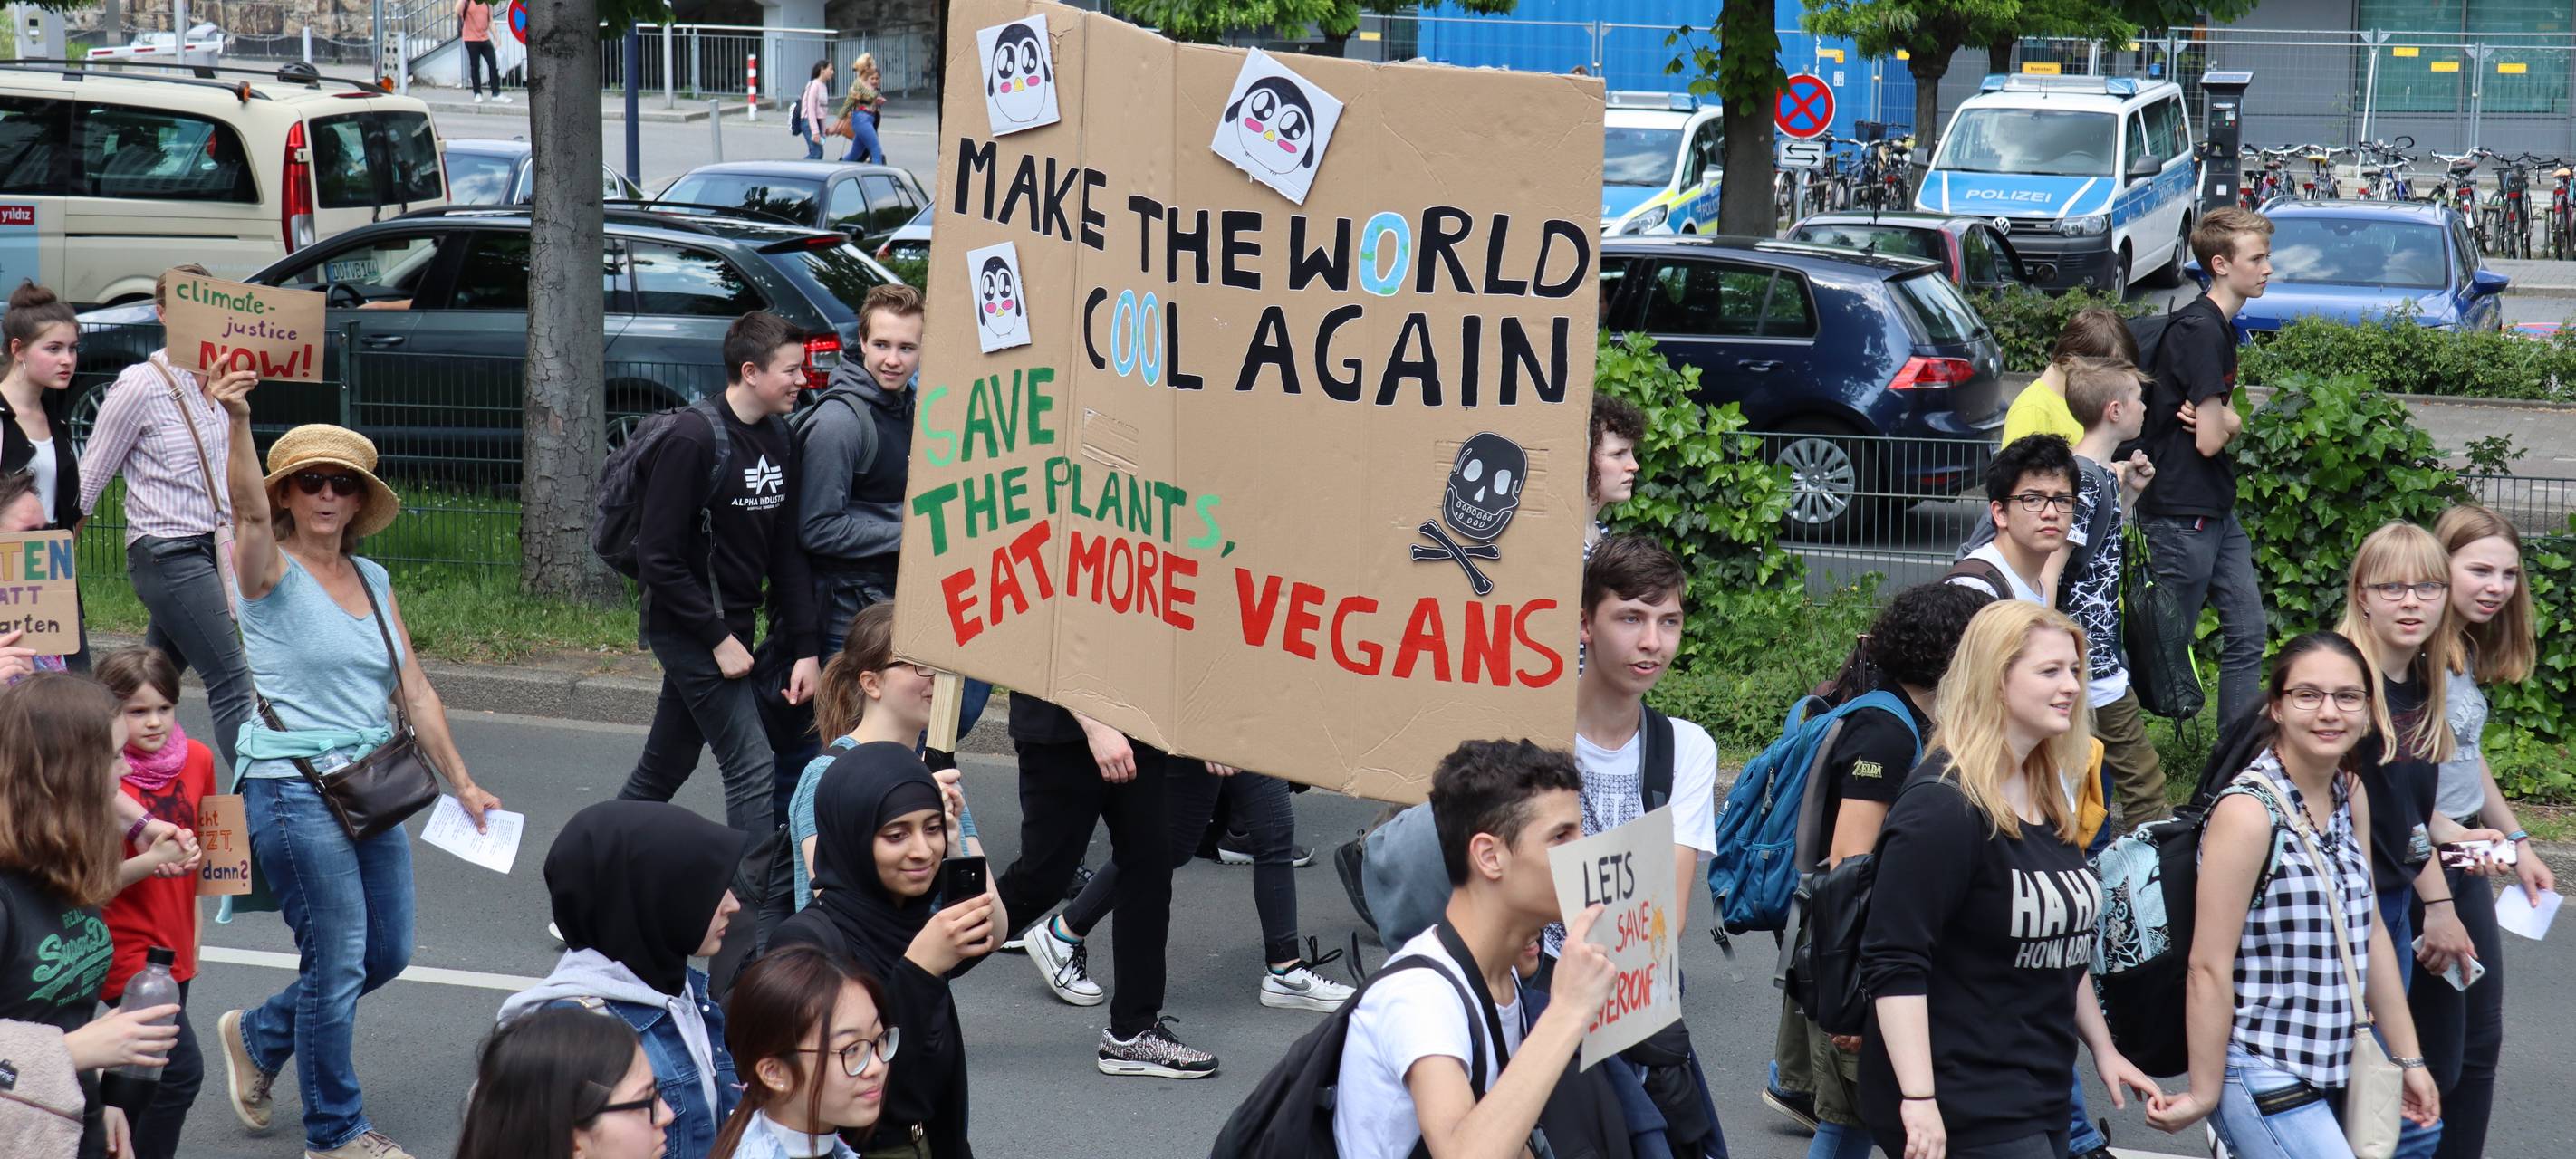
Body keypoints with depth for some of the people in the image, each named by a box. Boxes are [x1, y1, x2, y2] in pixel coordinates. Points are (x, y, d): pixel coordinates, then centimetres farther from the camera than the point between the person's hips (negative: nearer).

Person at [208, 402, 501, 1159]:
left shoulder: (373, 581, 12)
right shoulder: (270, 572, -7)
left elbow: (414, 690, 14)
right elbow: (250, 512, -29)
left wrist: (461, 782, 10)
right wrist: (237, 424, -46)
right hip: (293, 788, -7)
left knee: (386, 953, 13)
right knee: (338, 960, -4)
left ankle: (258, 1036, 36)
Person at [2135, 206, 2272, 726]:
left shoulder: (2222, 327, 13)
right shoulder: (2199, 330, -19)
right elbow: (2210, 441, -21)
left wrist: (2223, 419, -6)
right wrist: (2225, 422, 1)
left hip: (2216, 509, 10)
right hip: (2182, 513, -10)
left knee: (2246, 636, 9)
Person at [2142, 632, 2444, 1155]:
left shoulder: (2351, 797, 6)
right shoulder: (2249, 811, -17)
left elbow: (2370, 933, 12)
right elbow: (2209, 968, -16)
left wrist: (2408, 1058, 13)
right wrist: (2203, 1094, -14)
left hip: (2330, 1072, 7)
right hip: (2262, 1081, -7)